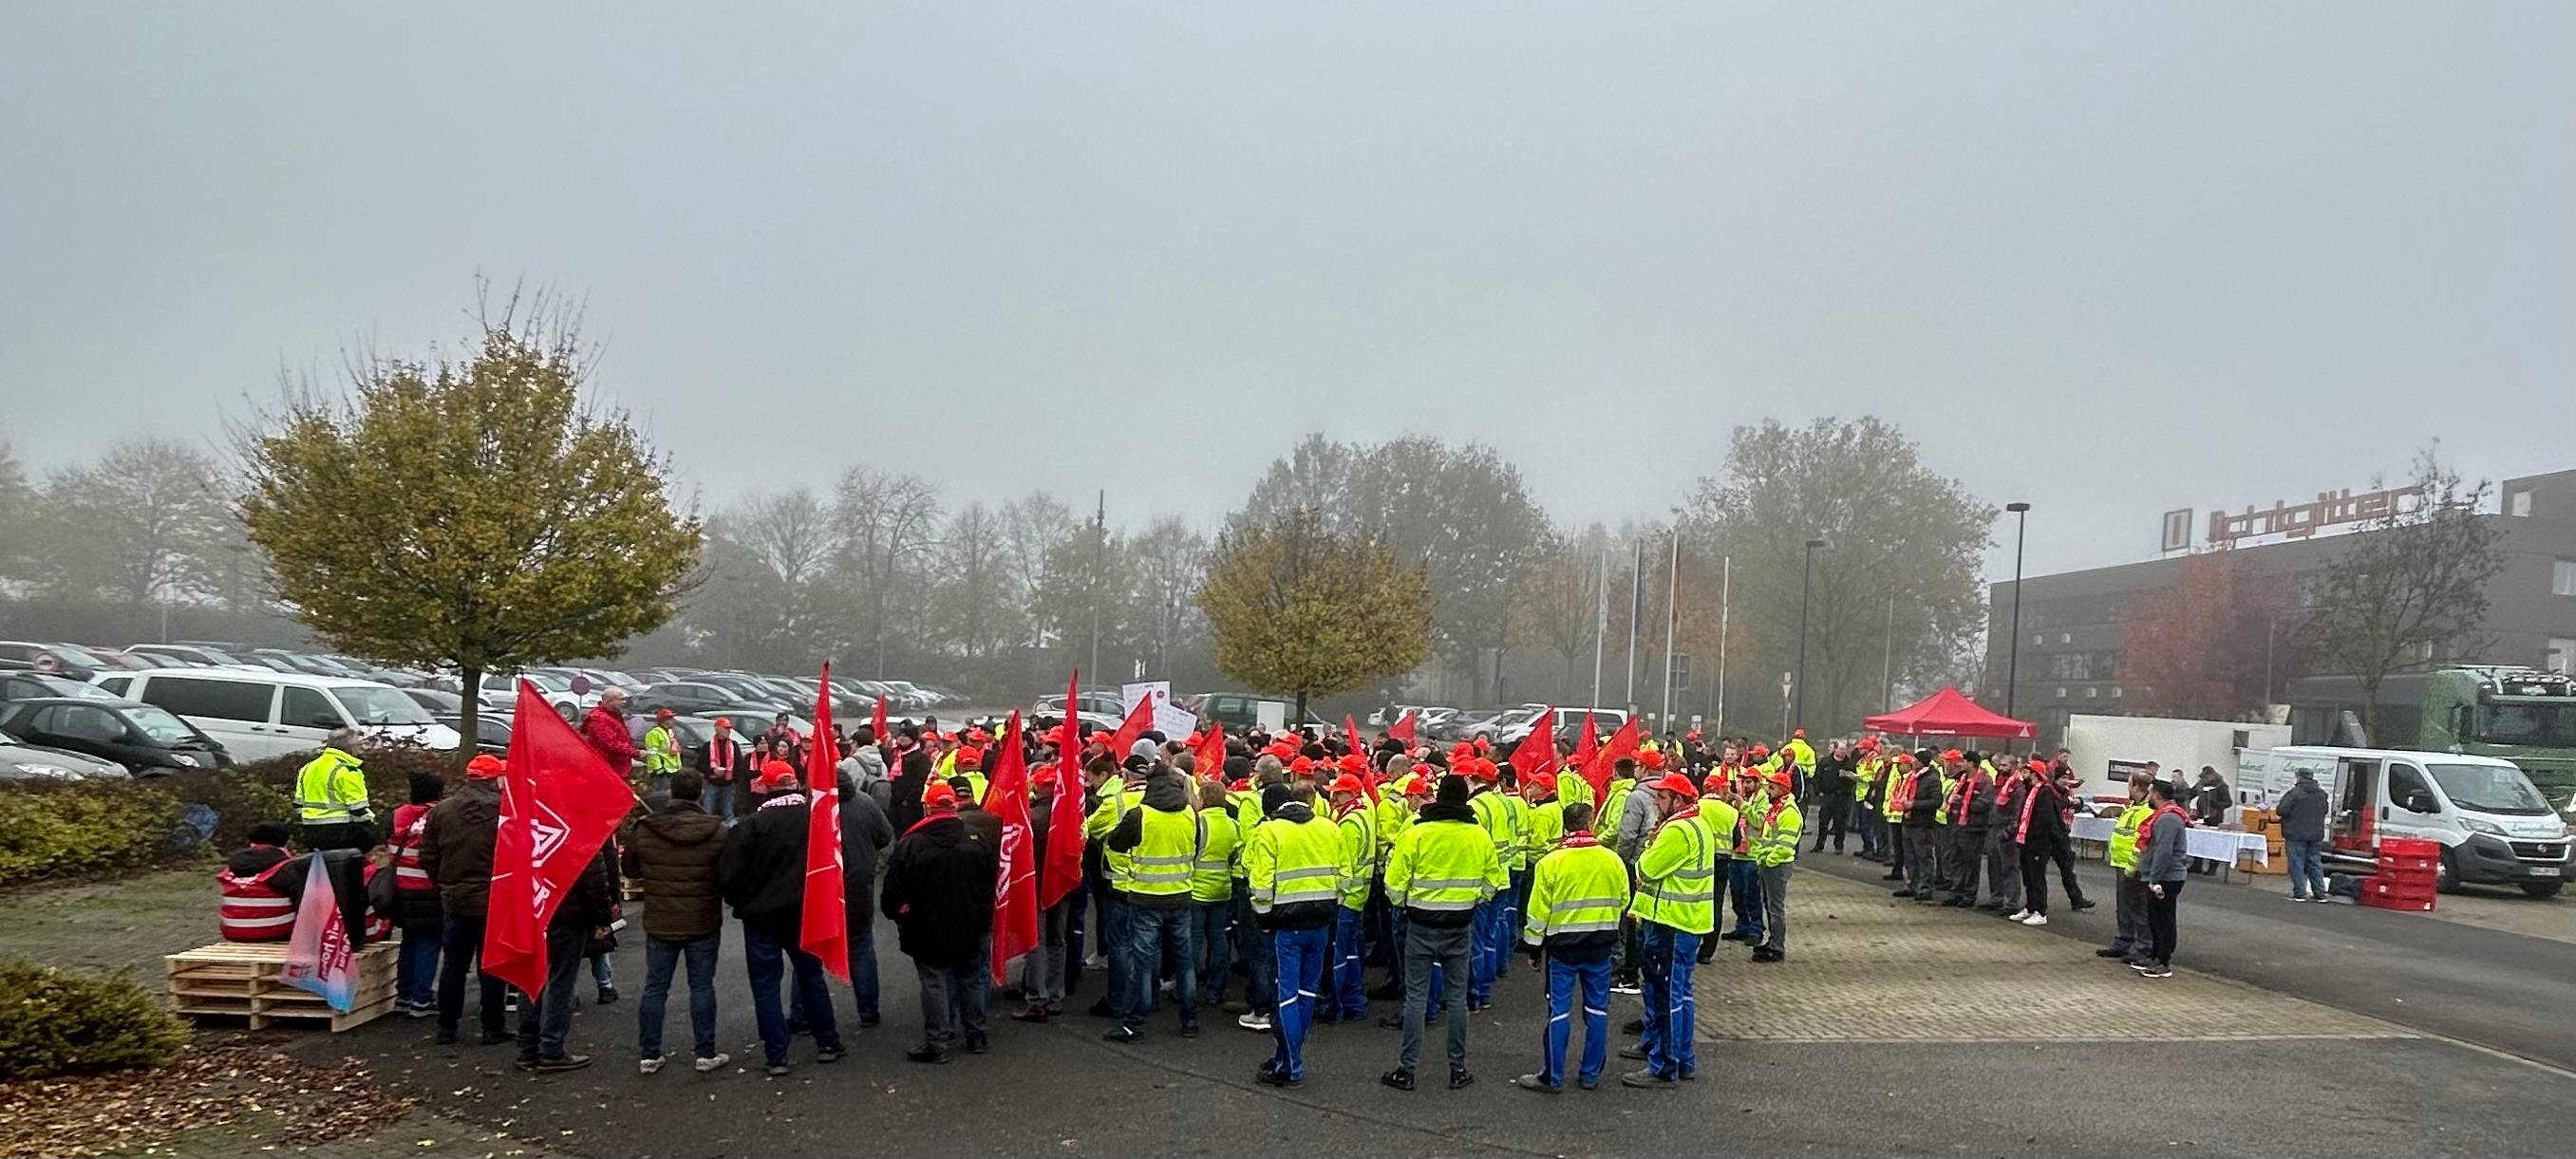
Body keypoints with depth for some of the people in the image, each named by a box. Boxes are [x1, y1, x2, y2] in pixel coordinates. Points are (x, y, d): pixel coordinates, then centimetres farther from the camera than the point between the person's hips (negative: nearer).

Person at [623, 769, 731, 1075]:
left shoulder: (642, 829, -6)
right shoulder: (716, 831, -13)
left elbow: (629, 869, 7)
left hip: (659, 922, 2)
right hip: (703, 923, -1)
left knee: (655, 987, 10)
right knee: (702, 987, 7)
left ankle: (648, 1055, 14)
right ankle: (705, 1053, 11)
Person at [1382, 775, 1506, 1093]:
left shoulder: (1416, 834, -13)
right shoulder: (1480, 836, -3)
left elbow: (1396, 883, -9)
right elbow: (1493, 881, 7)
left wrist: (1401, 903, 11)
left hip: (1422, 925, -2)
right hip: (1460, 926, 3)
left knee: (1416, 996, 3)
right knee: (1457, 996, 11)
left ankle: (1406, 1069, 6)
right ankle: (1458, 1069, 17)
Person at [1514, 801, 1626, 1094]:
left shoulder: (1550, 862, -11)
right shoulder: (1612, 860, -2)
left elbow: (1539, 910, -7)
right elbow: (1623, 901, 10)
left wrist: (1534, 948, 1)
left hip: (1563, 944, -3)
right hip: (1601, 944, 3)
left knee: (1559, 1010, 3)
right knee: (1597, 1009, 12)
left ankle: (1552, 1077, 8)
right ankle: (1591, 1074, 19)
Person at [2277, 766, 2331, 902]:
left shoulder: (2295, 793, -16)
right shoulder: (2321, 794, 8)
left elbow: (2282, 811, -18)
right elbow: (2325, 811, 20)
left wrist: (2275, 810, 3)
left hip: (2297, 835, -6)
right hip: (2316, 835, 6)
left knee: (2297, 864, -1)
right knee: (2315, 863, 13)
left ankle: (2299, 893, -2)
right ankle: (2320, 893, 14)